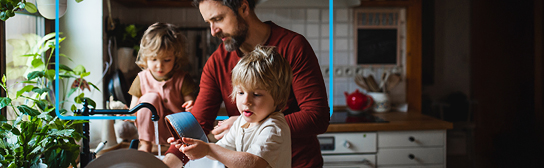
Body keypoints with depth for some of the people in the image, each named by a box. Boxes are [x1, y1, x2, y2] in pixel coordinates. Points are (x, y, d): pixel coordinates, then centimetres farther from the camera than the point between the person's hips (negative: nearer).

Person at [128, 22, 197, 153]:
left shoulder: (182, 79, -6)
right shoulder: (142, 79, -1)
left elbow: (190, 100, -6)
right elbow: (134, 110, 1)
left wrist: (191, 107, -31)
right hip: (153, 131, 2)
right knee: (150, 97, -23)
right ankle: (145, 145, -15)